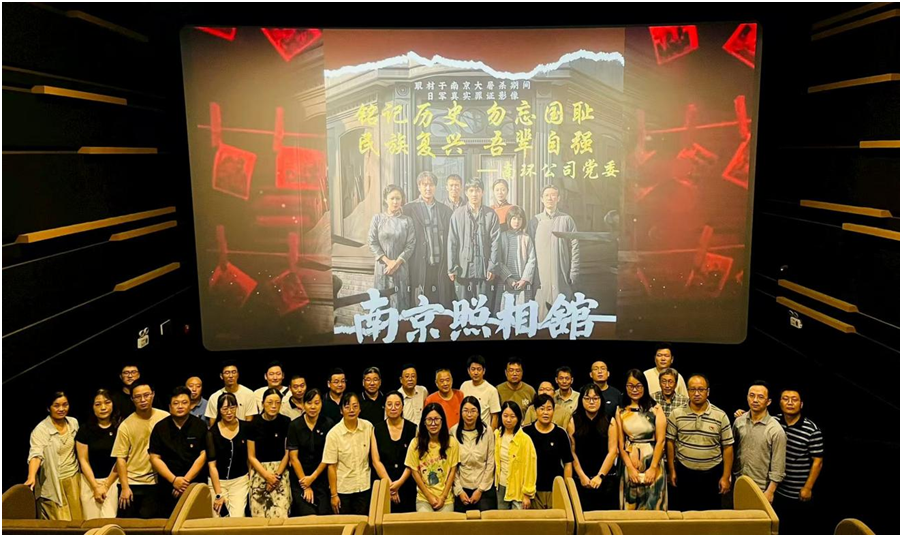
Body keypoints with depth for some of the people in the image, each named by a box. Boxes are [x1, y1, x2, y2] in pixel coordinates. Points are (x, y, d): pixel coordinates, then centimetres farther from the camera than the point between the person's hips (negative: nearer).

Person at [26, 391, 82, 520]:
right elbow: (36, 454, -25)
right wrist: (31, 477, -40)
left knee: (77, 519, 7)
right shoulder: (41, 430, -13)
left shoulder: (74, 422, 4)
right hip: (53, 484, -5)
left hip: (74, 479, 5)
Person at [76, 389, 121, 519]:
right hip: (90, 481, 1)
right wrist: (95, 486, -5)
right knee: (92, 522, 2)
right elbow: (83, 460, 1)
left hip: (113, 481, -1)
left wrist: (106, 485, -4)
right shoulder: (85, 430, 1)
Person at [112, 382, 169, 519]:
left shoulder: (165, 418, -3)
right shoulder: (126, 425, -4)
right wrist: (125, 487, -8)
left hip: (157, 482, 0)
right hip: (131, 483, 0)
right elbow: (120, 458, -3)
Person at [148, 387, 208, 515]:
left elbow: (203, 456, -3)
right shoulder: (160, 428, 5)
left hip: (196, 486, -1)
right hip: (167, 489, 1)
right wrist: (174, 480, -9)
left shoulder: (200, 426, 1)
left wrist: (186, 480, -11)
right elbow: (155, 458, 1)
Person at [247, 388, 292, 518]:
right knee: (259, 515, -2)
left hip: (281, 472, -1)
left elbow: (287, 453, 1)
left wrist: (277, 475, -7)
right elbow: (251, 456, 3)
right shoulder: (254, 425, 1)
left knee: (280, 514, -11)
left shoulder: (286, 423, -2)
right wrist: (267, 476, -6)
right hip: (259, 472, 1)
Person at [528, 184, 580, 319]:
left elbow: (575, 248, 3)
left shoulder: (567, 220, 5)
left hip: (562, 277, -1)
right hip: (541, 277, 1)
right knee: (541, 315, 1)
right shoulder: (535, 221, 7)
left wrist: (574, 276, -2)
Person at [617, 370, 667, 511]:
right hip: (630, 464, 2)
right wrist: (630, 467, -8)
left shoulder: (655, 409, -1)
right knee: (630, 506, 6)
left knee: (653, 505, 2)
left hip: (652, 463, -2)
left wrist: (653, 468, -12)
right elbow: (620, 442, 2)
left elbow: (661, 440, -6)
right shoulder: (621, 412, 5)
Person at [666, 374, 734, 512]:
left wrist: (726, 476, -1)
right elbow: (670, 442, 4)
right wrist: (671, 471, 3)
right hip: (684, 473, 0)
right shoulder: (676, 414, -3)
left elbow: (727, 447, 0)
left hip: (712, 474, 0)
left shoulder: (720, 416, -4)